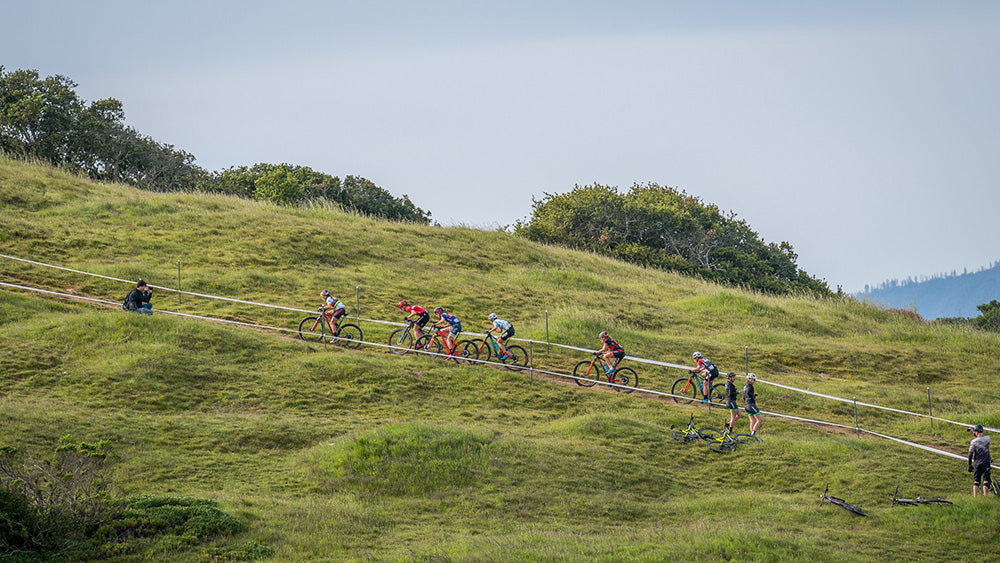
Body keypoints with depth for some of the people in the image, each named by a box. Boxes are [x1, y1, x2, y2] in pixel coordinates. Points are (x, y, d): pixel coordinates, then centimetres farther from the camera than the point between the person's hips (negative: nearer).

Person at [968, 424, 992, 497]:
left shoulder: (973, 442, -8)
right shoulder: (987, 438, -5)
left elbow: (970, 454, -5)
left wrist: (970, 465, 4)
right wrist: (973, 433, 26)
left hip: (977, 463, 1)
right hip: (986, 463, -1)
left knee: (976, 482, 9)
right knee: (986, 481, 0)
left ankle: (974, 497, 5)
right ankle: (985, 496, -9)